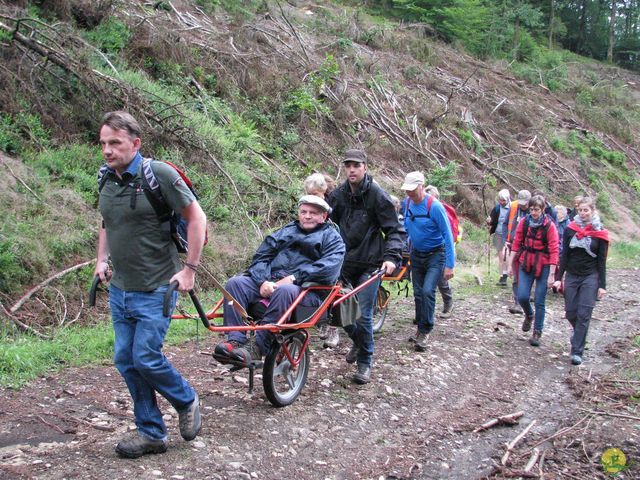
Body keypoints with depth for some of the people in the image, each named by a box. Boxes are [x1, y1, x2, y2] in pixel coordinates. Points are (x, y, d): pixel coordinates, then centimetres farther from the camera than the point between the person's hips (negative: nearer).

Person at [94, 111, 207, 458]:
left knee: (146, 358, -8)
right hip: (120, 289, 7)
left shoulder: (158, 175, -15)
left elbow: (196, 217, -11)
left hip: (155, 290, -7)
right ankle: (151, 433, 23)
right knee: (126, 361, 9)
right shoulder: (107, 180, 5)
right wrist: (101, 260, 13)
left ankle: (187, 401, 22)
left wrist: (189, 269, -12)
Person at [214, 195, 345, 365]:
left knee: (284, 291, -38)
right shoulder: (285, 232, 26)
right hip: (270, 283, 5)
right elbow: (261, 257, 14)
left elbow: (329, 267, -9)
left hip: (307, 290, -5)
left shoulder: (332, 238, 12)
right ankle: (236, 340, -27)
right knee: (235, 282, -19)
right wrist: (263, 281, -9)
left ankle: (257, 347, -35)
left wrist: (293, 278, -17)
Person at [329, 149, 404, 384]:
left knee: (363, 315, -5)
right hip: (344, 262, 4)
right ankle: (357, 341, 37)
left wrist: (391, 256, -20)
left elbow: (393, 229, -6)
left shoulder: (377, 195, -7)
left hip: (369, 264, -4)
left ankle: (365, 363, 12)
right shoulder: (337, 195, 4)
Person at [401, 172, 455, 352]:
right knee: (418, 294, 10)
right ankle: (421, 330, 22)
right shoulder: (408, 203, -3)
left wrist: (449, 265, -21)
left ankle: (424, 332, -9)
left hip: (436, 255, -6)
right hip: (416, 255, 6)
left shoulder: (435, 206, -21)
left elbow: (448, 235, -19)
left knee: (427, 291, -19)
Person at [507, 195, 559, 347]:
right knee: (522, 296, -8)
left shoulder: (549, 226, -10)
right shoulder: (524, 222, -1)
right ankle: (529, 315, 26)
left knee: (539, 301, 1)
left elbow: (554, 251, -10)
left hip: (543, 266, -3)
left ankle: (537, 333, 14)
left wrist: (551, 274, -13)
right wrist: (510, 264, 3)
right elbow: (516, 244, 5)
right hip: (525, 264, 3)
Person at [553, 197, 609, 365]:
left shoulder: (600, 233, -4)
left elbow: (602, 261, -1)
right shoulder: (570, 229, 1)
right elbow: (564, 255, 4)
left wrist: (602, 285, -3)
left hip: (590, 277, -3)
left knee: (583, 314, -6)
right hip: (571, 276, 3)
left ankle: (577, 351, -1)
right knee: (570, 313, 7)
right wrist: (559, 277, 0)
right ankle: (579, 333, 38)